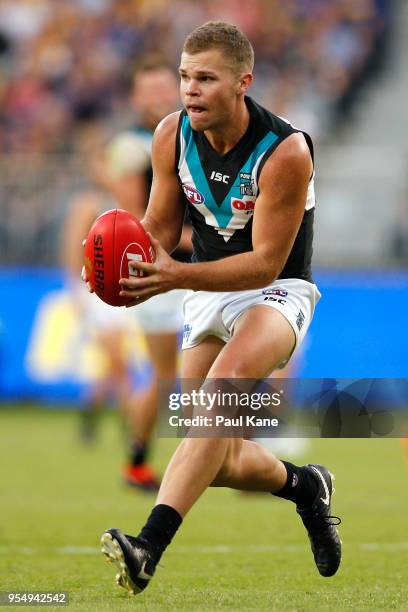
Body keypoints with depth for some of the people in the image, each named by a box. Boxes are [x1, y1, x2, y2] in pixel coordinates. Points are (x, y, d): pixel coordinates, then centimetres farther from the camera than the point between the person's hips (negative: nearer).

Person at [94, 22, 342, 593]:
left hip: (276, 290, -6)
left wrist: (176, 277, -37)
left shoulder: (285, 151, -24)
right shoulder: (173, 136, -8)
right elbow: (161, 225, 4)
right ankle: (303, 484, 35)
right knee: (220, 459, 1)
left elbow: (266, 263, -24)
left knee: (226, 381, -36)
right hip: (209, 291, 6)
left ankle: (148, 548, -47)